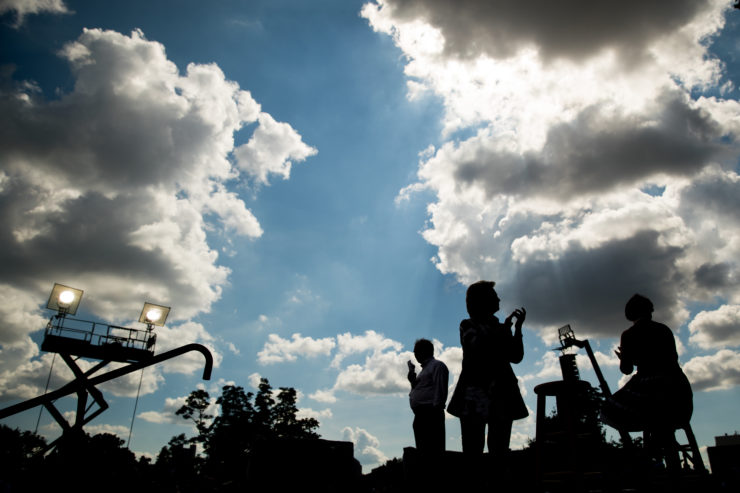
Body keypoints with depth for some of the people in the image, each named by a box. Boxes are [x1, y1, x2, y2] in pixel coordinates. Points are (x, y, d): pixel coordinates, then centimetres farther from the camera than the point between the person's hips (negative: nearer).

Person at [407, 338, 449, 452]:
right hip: (421, 415, 10)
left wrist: (436, 407, -20)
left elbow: (440, 389, -12)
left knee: (433, 449, -12)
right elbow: (415, 387, 28)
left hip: (431, 413, -10)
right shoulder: (425, 368, 26)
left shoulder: (437, 365, -2)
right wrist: (411, 372, 18)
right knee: (422, 449, 9)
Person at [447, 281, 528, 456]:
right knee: (472, 451, -8)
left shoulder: (502, 328, 21)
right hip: (475, 391, -3)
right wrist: (505, 328, -3)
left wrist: (518, 327, 1)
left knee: (500, 451, -2)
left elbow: (516, 357, 10)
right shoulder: (467, 325, 12)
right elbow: (477, 345, -8)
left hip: (502, 393, 4)